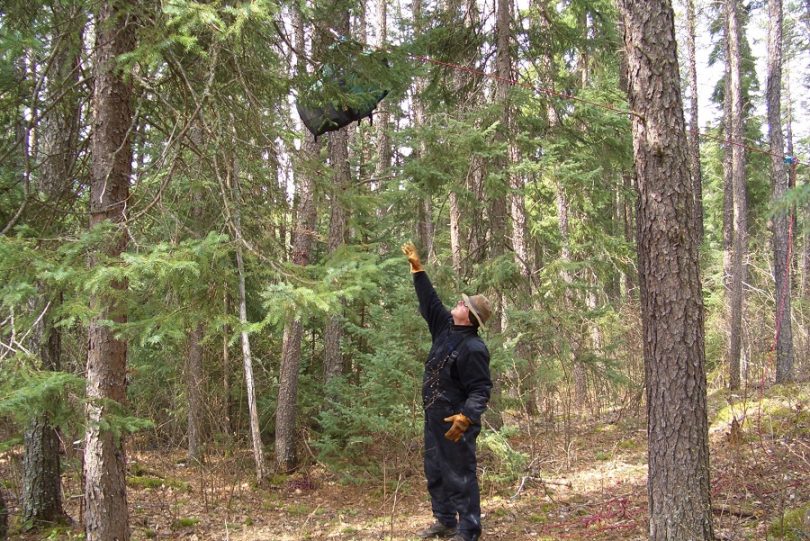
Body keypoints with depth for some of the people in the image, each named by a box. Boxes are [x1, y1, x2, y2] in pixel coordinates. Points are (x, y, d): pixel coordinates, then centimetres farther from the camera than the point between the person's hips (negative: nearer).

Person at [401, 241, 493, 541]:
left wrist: (466, 416, -38)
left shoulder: (473, 348, -21)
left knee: (460, 476, -4)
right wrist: (417, 269, 16)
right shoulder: (446, 327, 5)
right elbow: (429, 302, 17)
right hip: (434, 418, 10)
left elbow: (481, 389, -24)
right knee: (435, 473, 18)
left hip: (455, 422, -10)